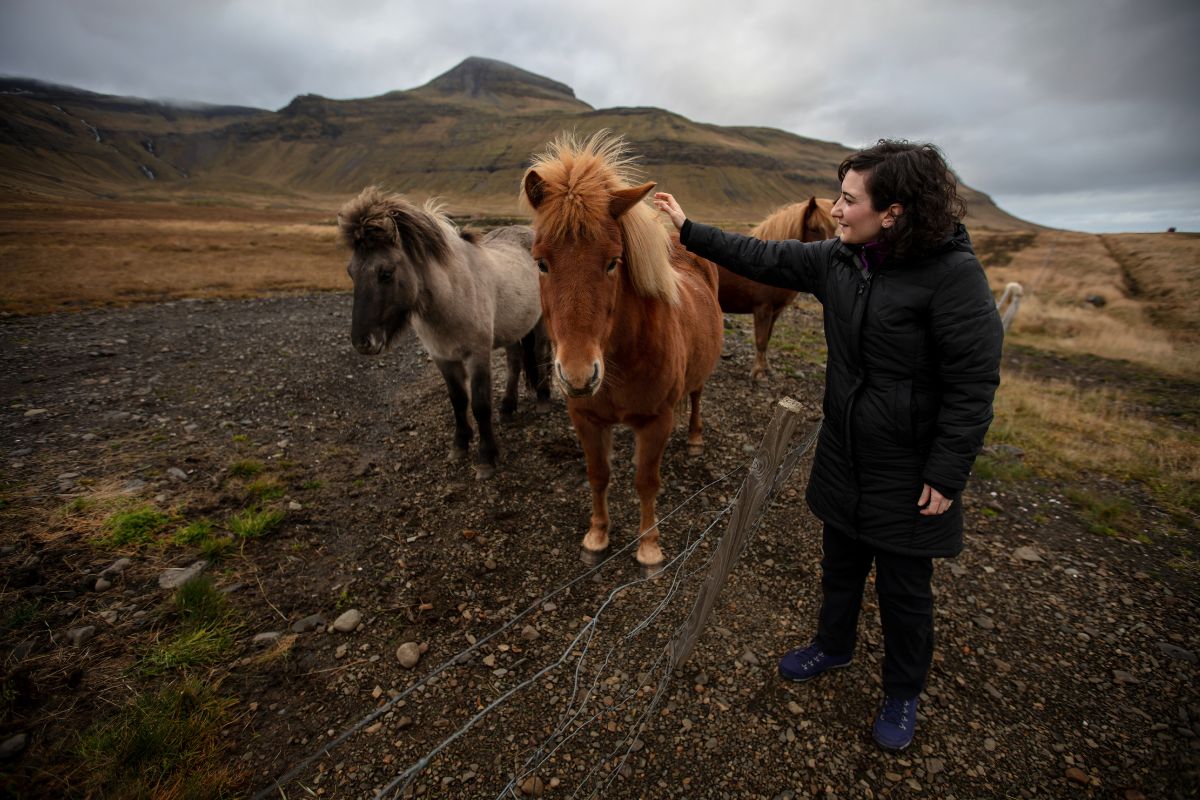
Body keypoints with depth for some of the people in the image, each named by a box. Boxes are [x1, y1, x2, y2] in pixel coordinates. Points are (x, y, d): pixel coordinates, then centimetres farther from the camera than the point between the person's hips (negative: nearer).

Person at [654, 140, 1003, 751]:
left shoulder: (953, 273, -21)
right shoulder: (837, 259, -2)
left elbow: (973, 386, -20)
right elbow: (762, 258, 7)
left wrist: (946, 475, -19)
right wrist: (689, 230, 8)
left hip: (908, 471, -5)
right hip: (844, 455, 6)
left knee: (904, 588, 14)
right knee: (840, 564, 24)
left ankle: (903, 694, 41)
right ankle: (833, 646, 51)